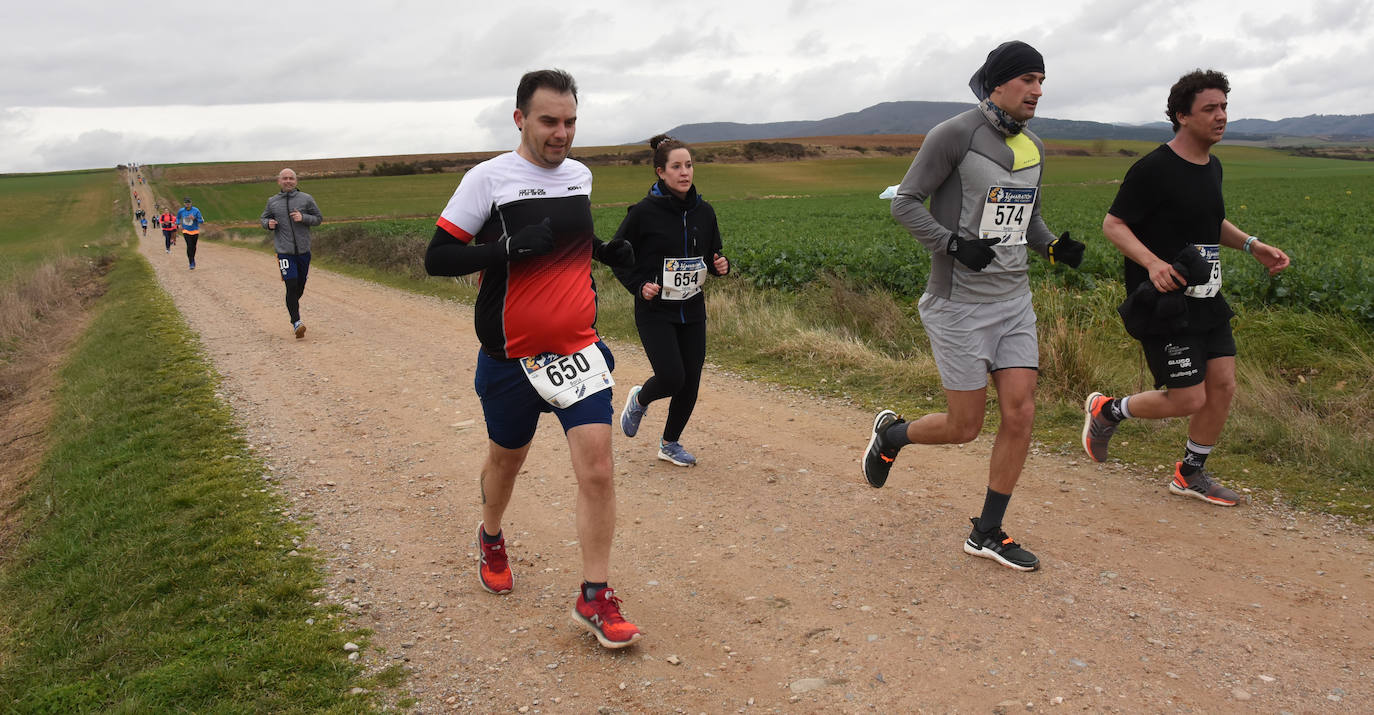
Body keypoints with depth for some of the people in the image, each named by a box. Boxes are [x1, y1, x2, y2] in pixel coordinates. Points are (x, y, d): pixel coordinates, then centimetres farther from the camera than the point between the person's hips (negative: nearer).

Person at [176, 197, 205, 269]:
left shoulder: (196, 210, -10)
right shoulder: (181, 211, -3)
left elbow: (202, 221, -8)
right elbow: (178, 217, 20)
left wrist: (194, 218, -24)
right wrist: (179, 224, 5)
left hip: (195, 231, 0)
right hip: (186, 231, 0)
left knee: (193, 246, 12)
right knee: (189, 246, -15)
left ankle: (192, 259, 38)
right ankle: (192, 263, -13)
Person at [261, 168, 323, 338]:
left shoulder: (306, 199, 4)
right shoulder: (272, 201, 7)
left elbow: (318, 218, 7)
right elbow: (264, 218, 19)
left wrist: (303, 218, -12)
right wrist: (268, 223, -4)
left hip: (303, 250, 1)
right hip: (284, 252, -1)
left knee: (300, 287, 12)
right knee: (291, 285, -14)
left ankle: (292, 306, 41)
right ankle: (296, 322, -12)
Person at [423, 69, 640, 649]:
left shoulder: (581, 176, 7)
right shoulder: (488, 179, -9)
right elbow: (437, 258, -11)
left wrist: (607, 251, 4)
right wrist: (508, 248, -25)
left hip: (578, 346, 3)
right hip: (511, 355, -3)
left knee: (597, 466, -9)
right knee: (506, 458, 17)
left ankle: (595, 599, 2)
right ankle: (491, 536, 49)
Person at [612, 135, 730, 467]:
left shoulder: (704, 211, 3)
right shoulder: (644, 212, -11)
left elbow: (712, 254, 16)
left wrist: (720, 265, -6)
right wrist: (638, 286, -13)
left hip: (692, 311, 5)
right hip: (655, 311, -5)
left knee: (690, 382, 6)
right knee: (672, 377, -14)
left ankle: (670, 443, 27)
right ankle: (639, 399, 22)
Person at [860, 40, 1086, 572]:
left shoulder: (1033, 147, 11)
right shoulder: (956, 134, -11)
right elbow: (905, 202, -10)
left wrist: (1054, 247, 2)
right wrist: (955, 244, -22)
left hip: (1014, 299, 7)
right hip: (960, 303, -6)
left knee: (1020, 413, -1)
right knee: (965, 427, -1)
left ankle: (987, 534, 13)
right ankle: (890, 434, 31)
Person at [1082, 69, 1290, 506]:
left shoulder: (1211, 168, 12)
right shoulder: (1154, 170, -15)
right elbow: (1113, 224, -14)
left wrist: (1251, 245, 11)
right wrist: (1152, 262, -29)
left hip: (1205, 298, 8)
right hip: (1164, 302, -8)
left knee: (1223, 386, 7)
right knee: (1189, 400, -7)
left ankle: (1191, 473, 26)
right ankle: (1107, 410, 19)